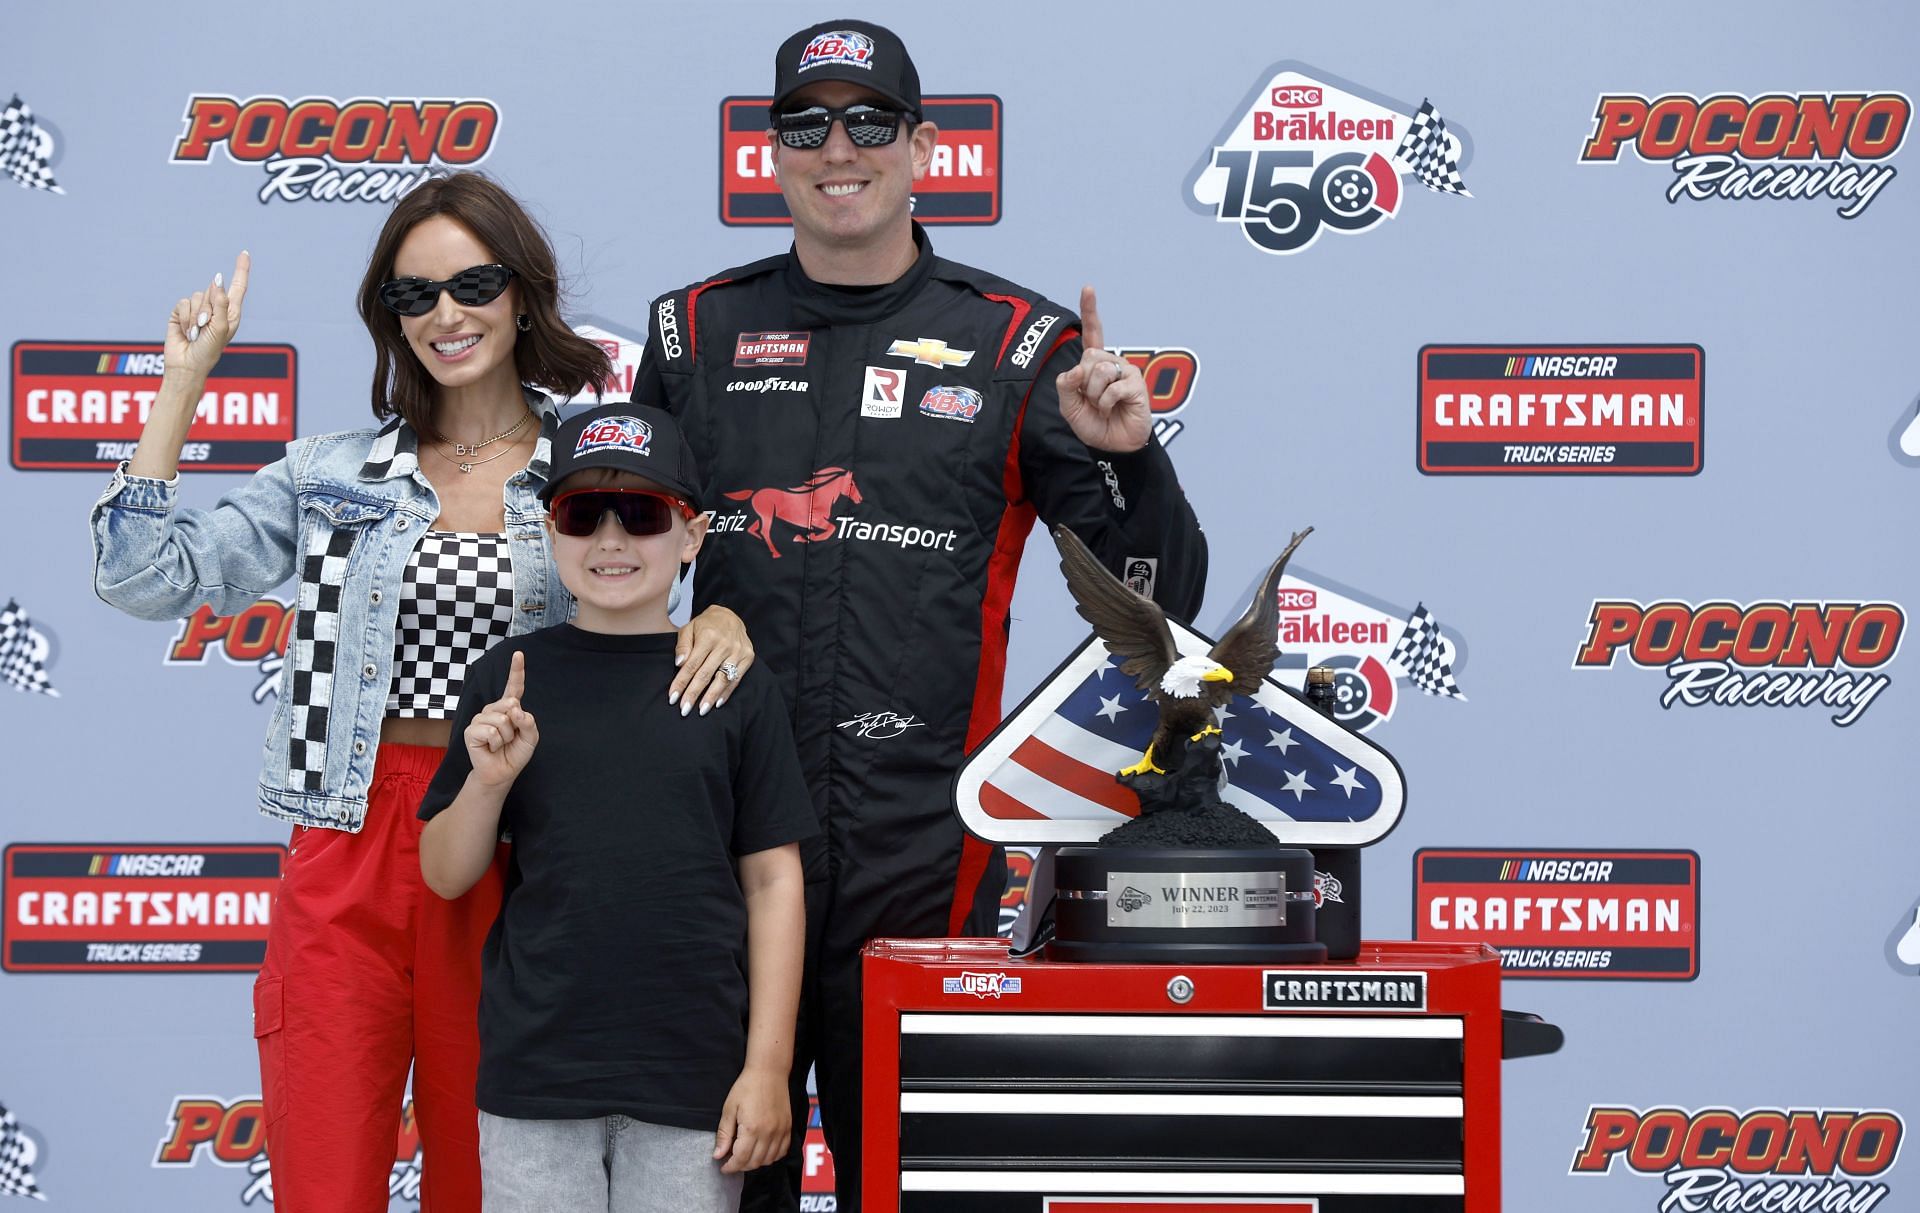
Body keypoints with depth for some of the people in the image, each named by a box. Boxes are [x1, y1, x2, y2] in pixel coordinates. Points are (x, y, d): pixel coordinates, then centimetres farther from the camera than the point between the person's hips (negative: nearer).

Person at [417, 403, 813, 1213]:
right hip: (534, 1070, 1)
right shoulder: (508, 679, 4)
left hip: (693, 1076, -1)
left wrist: (768, 1065, -3)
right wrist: (488, 780, -12)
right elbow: (445, 876, 7)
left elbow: (772, 878, 2)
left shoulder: (737, 686, 2)